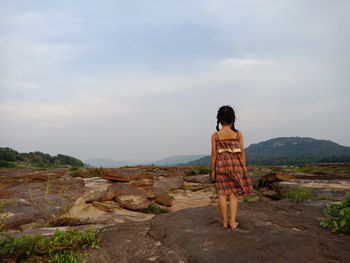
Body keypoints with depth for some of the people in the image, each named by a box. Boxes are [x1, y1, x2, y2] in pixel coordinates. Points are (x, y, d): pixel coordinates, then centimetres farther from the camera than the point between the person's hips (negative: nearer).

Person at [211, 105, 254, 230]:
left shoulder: (215, 135, -3)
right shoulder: (238, 134, -2)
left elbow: (214, 154, -2)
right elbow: (242, 153, 0)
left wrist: (213, 170, 4)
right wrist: (244, 168, 9)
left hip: (221, 165, 0)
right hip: (236, 164, 0)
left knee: (223, 193, 8)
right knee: (233, 194, 8)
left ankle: (225, 221, 15)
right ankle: (233, 221, 4)